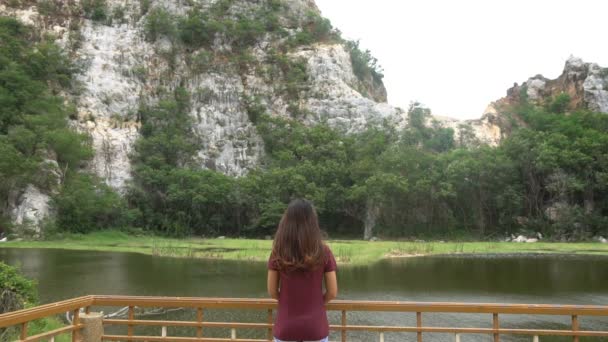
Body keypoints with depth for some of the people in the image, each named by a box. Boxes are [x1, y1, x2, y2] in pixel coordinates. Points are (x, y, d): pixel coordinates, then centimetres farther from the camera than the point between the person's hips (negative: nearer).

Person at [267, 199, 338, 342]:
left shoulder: (278, 253, -8)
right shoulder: (323, 252, -9)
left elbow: (272, 292, -1)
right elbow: (332, 292, -5)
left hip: (285, 327, 1)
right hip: (316, 326, 0)